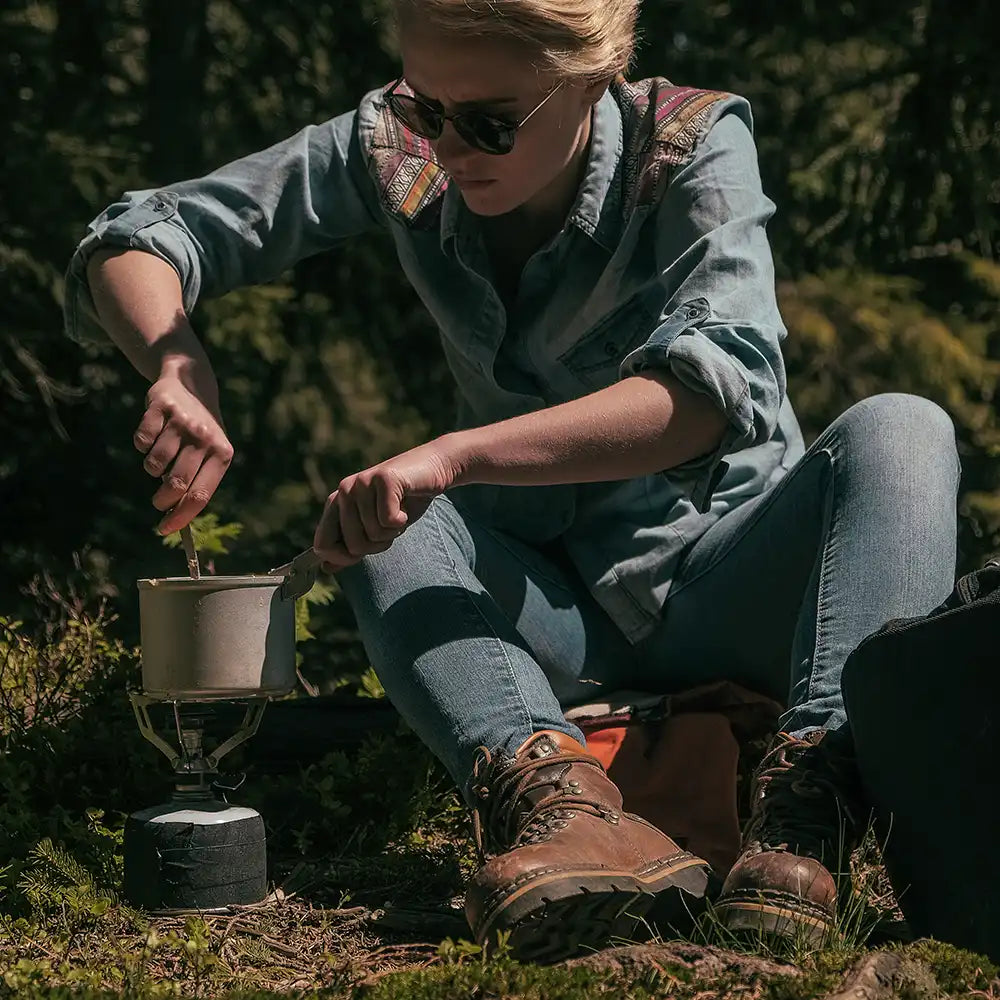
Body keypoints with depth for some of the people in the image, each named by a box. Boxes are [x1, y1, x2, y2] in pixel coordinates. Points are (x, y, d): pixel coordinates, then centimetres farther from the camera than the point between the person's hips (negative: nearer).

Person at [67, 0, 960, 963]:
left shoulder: (693, 146, -16)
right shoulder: (394, 151, -7)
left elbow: (719, 384, -34)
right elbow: (133, 239, -5)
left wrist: (454, 454, -43)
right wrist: (178, 366, -28)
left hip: (721, 585, -2)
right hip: (552, 615, 3)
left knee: (900, 432, -30)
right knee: (378, 524, -26)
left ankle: (808, 800, -48)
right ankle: (542, 777, -51)